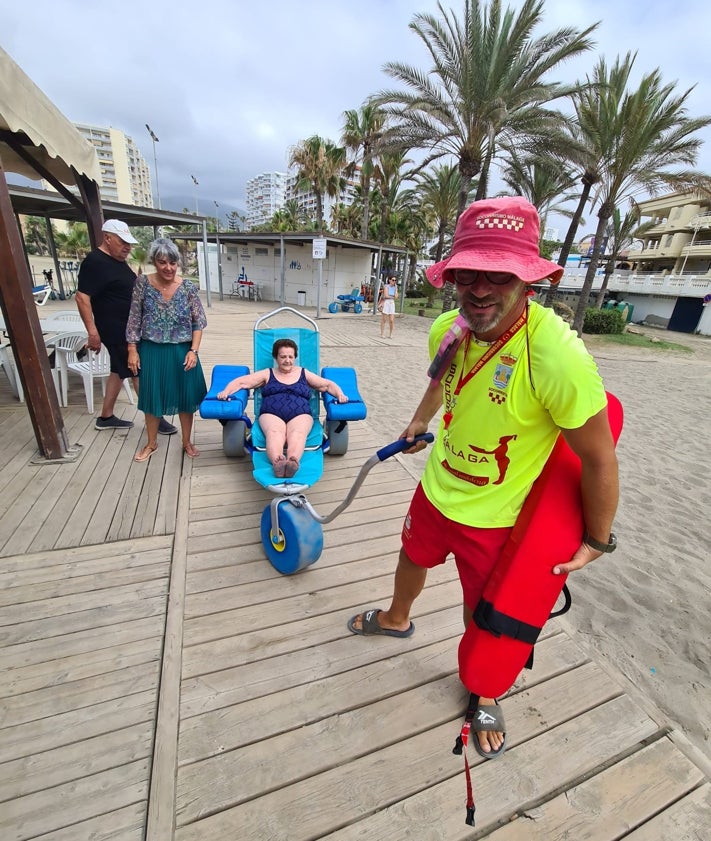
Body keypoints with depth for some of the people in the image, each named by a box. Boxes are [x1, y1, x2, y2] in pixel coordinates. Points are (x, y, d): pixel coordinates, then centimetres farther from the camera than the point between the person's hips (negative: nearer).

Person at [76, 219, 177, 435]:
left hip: (128, 327, 10)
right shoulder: (95, 262, -15)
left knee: (121, 370, 14)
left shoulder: (118, 260, 13)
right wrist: (93, 332, -25)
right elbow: (82, 298, -21)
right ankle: (154, 418, 4)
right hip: (116, 329, -10)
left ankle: (106, 417, 25)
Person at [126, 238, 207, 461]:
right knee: (151, 397, 11)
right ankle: (151, 443, 30)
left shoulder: (188, 287, -6)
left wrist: (193, 351, -12)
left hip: (182, 351, 0)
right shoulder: (142, 283, -4)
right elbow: (134, 320, 0)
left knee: (185, 397, 8)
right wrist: (132, 350, -3)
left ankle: (187, 442, 27)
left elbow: (198, 322, -3)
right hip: (151, 351, 1)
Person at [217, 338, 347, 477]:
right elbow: (241, 382, 18)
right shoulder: (267, 374, 25)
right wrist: (226, 391, -1)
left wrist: (340, 394, 3)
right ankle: (277, 462, -63)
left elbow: (328, 385, 23)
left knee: (297, 433, -36)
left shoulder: (304, 373, 27)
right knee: (274, 433, -36)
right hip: (271, 414, 0)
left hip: (300, 414, 0)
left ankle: (293, 461, -64)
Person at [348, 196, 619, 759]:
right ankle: (397, 619, 66)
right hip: (435, 490, 6)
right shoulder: (449, 329, -13)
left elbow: (600, 459, -21)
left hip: (494, 519, -5)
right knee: (412, 559, 30)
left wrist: (596, 542, -9)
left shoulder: (557, 357, -33)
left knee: (484, 621, 18)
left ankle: (485, 696, 56)